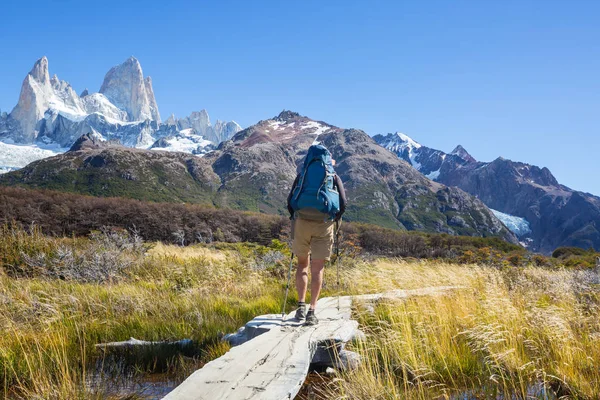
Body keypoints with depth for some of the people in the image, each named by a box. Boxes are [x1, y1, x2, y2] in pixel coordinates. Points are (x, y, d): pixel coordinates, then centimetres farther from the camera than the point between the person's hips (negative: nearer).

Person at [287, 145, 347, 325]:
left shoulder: (302, 175, 17)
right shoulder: (335, 178, 14)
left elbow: (290, 200, 9)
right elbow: (343, 203, 4)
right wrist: (334, 220, 18)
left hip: (301, 221, 1)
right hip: (324, 224, -1)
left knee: (302, 264, 17)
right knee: (317, 269, 3)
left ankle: (301, 306, 8)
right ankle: (312, 311, -4)